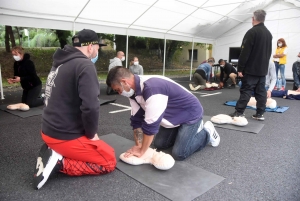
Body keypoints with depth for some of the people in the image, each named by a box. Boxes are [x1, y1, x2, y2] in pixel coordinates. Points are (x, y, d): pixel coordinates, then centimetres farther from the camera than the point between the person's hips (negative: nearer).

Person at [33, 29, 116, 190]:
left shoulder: (61, 63, 10)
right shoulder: (85, 65, -19)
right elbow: (90, 106, -29)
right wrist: (91, 134, -9)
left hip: (50, 131, 9)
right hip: (66, 136, -9)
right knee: (109, 162, 6)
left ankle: (53, 152, 10)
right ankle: (59, 162, -5)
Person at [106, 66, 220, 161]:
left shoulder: (152, 88, -39)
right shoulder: (134, 90, -8)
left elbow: (151, 124, -34)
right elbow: (137, 120, -3)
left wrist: (142, 151, -23)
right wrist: (139, 145, -10)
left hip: (190, 113, -8)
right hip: (174, 116, 9)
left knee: (179, 154, -12)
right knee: (159, 144, 11)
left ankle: (207, 132, 11)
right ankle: (189, 130, 27)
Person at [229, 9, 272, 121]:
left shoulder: (252, 32, -12)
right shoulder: (269, 33, 15)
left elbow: (245, 52, -17)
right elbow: (269, 52, 20)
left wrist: (240, 68, -14)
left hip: (251, 69, -7)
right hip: (263, 69, 8)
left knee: (246, 90, -5)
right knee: (261, 91, 8)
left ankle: (239, 112, -2)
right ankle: (260, 114, 11)